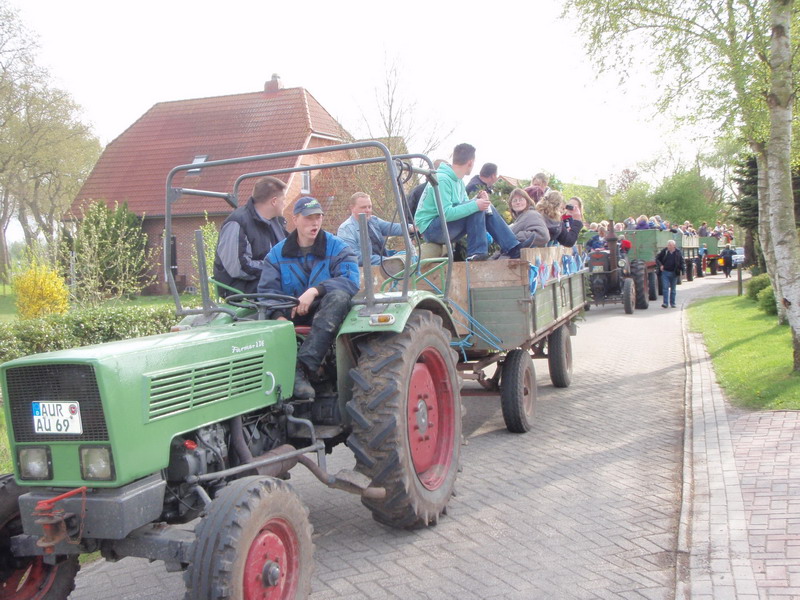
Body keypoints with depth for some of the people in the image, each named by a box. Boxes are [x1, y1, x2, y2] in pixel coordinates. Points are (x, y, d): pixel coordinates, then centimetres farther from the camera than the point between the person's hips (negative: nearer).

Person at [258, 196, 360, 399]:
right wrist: (279, 317, -25)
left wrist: (315, 290, -27)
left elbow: (351, 280, -13)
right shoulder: (277, 254, 11)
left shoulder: (337, 248, 5)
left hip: (327, 315, -2)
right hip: (291, 316, 2)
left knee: (339, 297, -36)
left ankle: (302, 368, -45)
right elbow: (267, 290, -3)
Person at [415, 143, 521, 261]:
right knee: (476, 209, -22)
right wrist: (475, 205, -28)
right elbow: (446, 213, -28)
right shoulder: (442, 179, -20)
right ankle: (476, 253, -21)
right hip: (430, 229, -9)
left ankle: (514, 250, -1)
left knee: (486, 208, 2)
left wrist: (478, 199, -11)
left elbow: (464, 206, 9)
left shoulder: (458, 181, 11)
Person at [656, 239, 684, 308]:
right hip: (665, 272, -1)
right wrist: (660, 265, -10)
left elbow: (681, 262, 8)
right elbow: (657, 259, 6)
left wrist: (680, 270, -6)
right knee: (665, 288, -8)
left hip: (674, 273, 1)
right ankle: (665, 303, -7)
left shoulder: (678, 253, -1)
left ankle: (672, 303, 20)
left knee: (673, 289, 10)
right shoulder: (664, 251, -3)